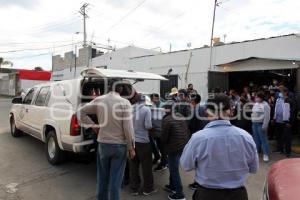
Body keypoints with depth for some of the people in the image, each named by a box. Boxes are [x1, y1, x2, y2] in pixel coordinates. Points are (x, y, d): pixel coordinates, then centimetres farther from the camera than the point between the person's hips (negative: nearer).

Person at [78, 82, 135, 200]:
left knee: (102, 177, 21)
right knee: (115, 180, 8)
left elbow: (81, 112, 7)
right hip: (120, 145, -3)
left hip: (103, 144, 3)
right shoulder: (125, 103, -11)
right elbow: (128, 128, -14)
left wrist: (93, 125, 9)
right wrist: (131, 147, -6)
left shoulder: (99, 100, -2)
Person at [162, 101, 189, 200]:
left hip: (174, 148, -8)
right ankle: (172, 186, 39)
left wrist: (164, 144, 8)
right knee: (173, 167, 23)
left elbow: (164, 137, -12)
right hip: (184, 146, 8)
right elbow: (187, 131, 9)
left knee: (174, 170, 5)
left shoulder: (167, 119, -17)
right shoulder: (181, 116, 6)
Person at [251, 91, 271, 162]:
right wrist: (252, 121, 14)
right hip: (254, 124, 8)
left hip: (261, 124, -8)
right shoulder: (255, 104, 13)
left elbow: (267, 117, -15)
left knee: (263, 139, -3)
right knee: (256, 138, 15)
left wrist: (264, 126, -18)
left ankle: (266, 154, 5)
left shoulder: (265, 105, -12)